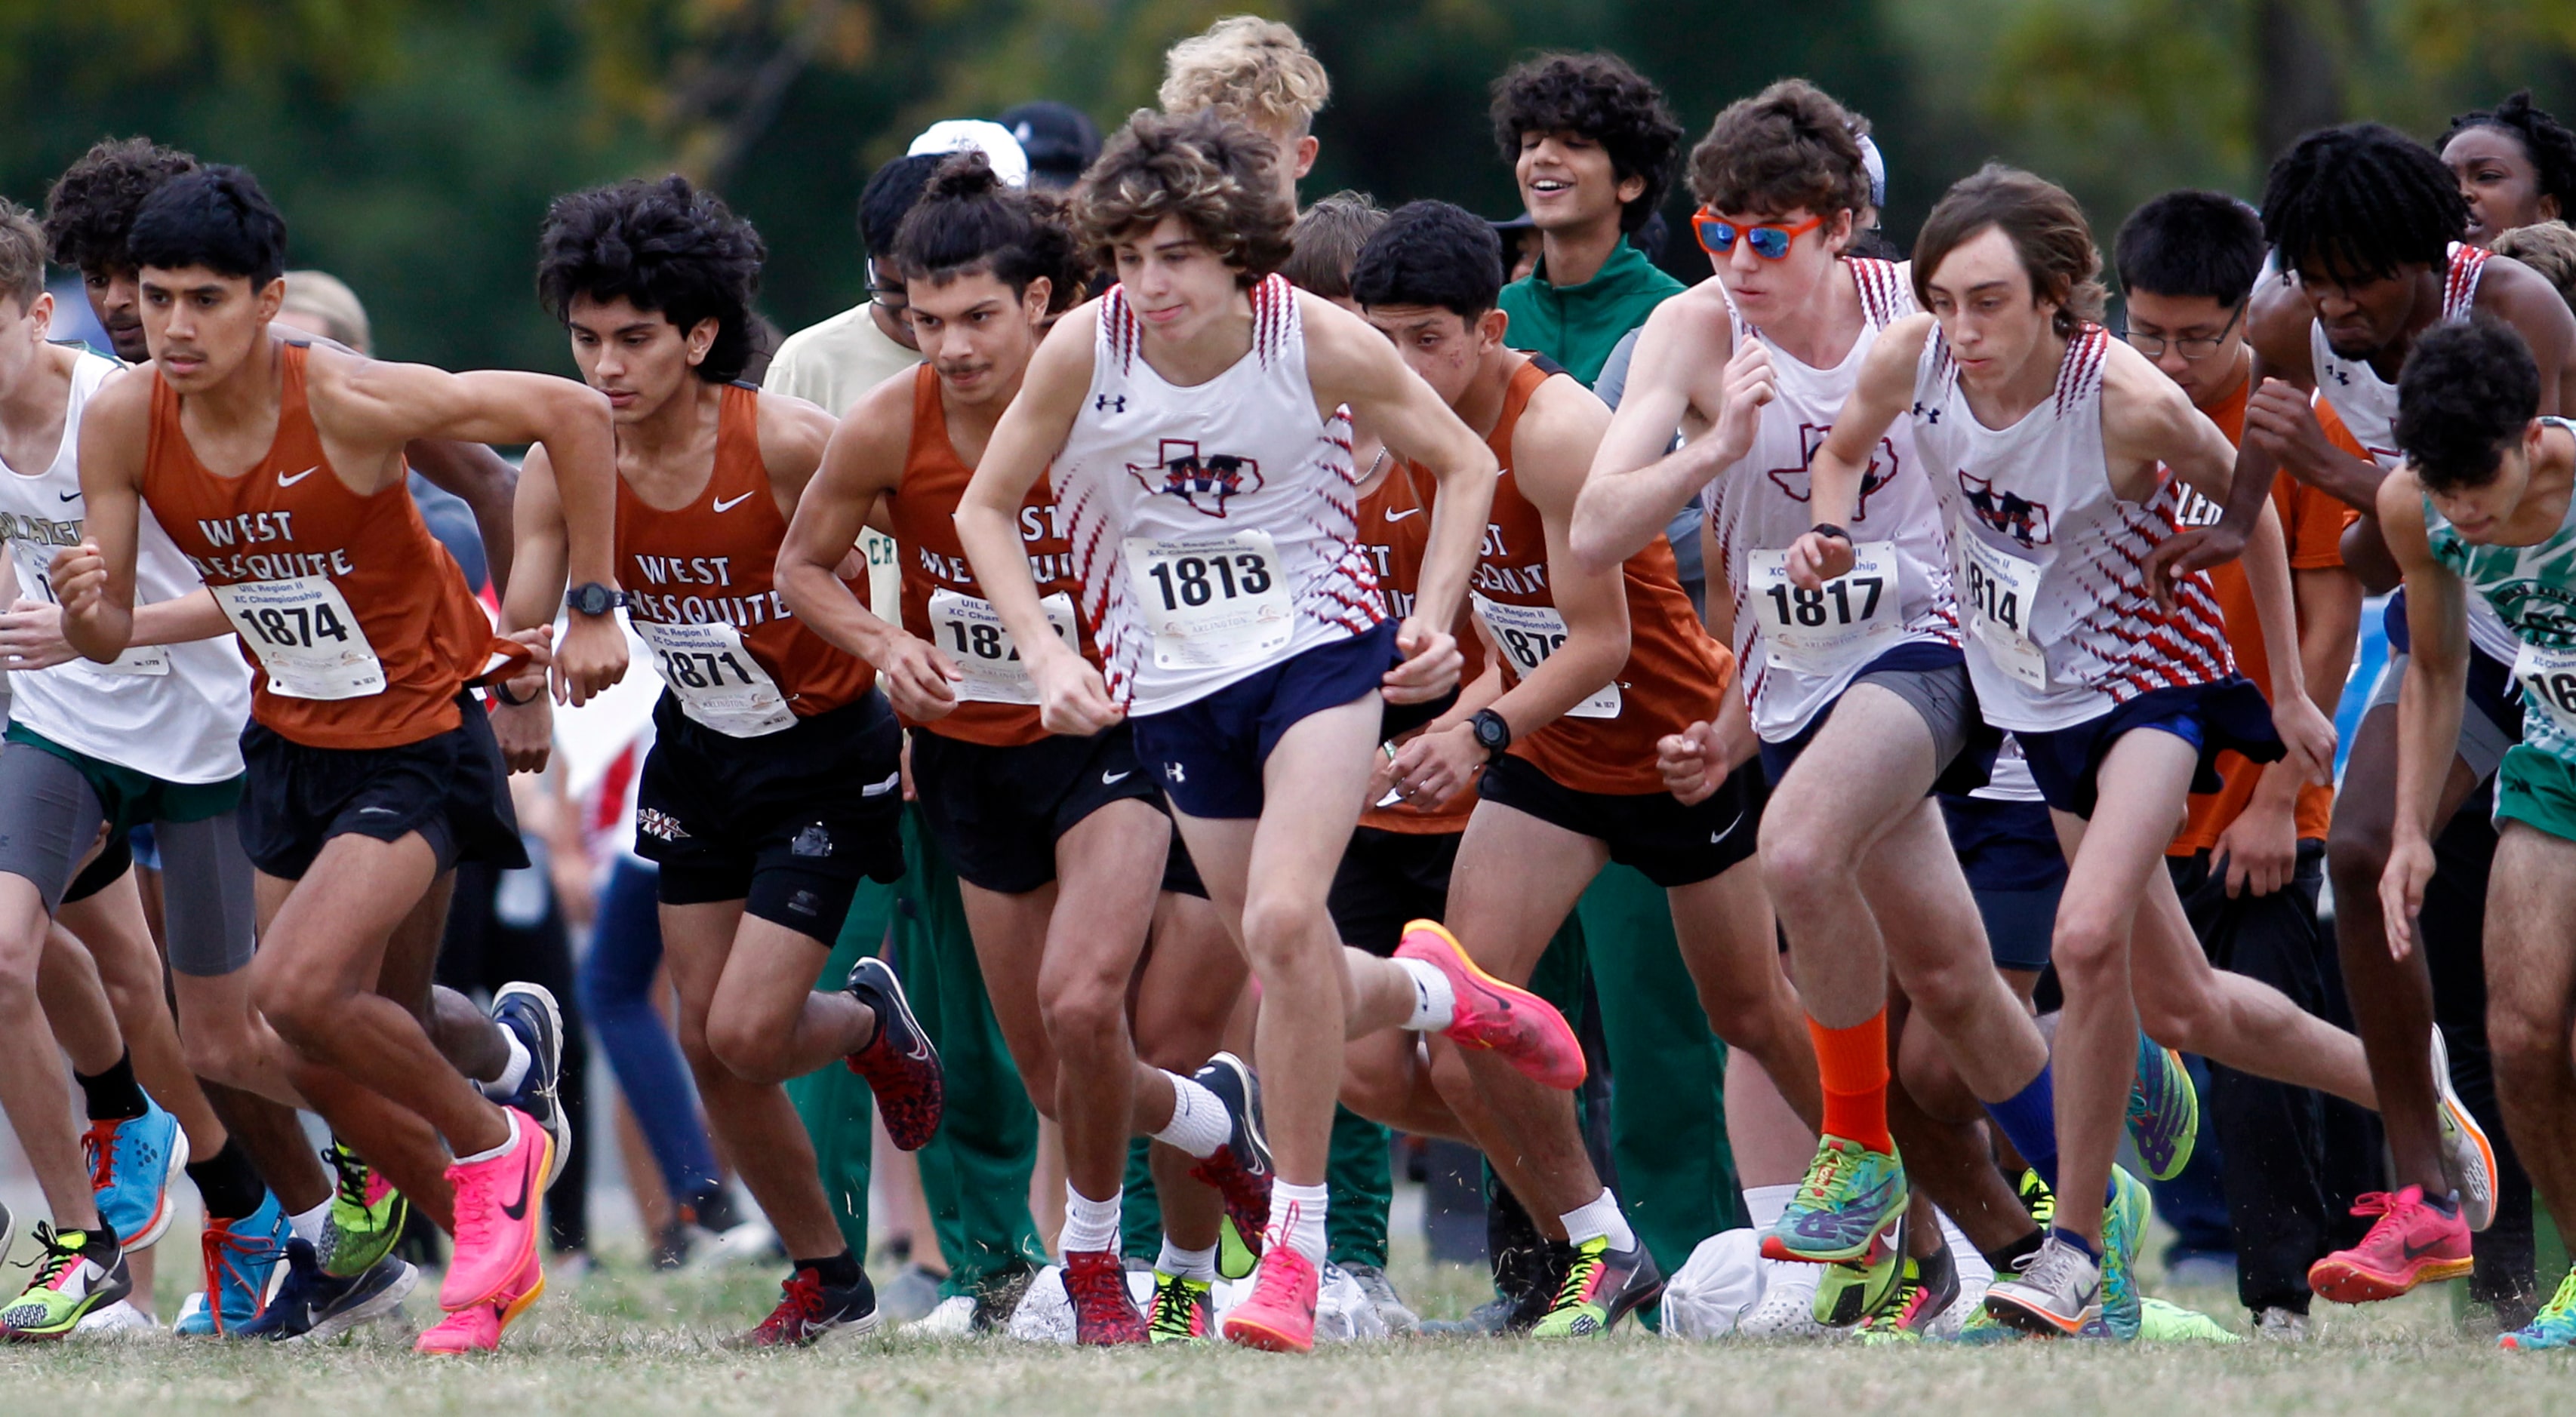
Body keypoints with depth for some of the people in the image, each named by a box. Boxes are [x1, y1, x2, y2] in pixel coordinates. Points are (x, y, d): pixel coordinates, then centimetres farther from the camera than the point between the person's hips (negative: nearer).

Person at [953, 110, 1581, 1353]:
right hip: (1173, 684, 3)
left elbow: (1463, 463, 1)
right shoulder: (1085, 349, -12)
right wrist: (1049, 657, -11)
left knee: (1284, 921, -24)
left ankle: (1295, 1245, -12)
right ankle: (1433, 988, 45)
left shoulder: (1318, 344, -15)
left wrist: (1434, 614, -10)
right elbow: (985, 511, 1)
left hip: (1318, 648, -3)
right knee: (1297, 977, 7)